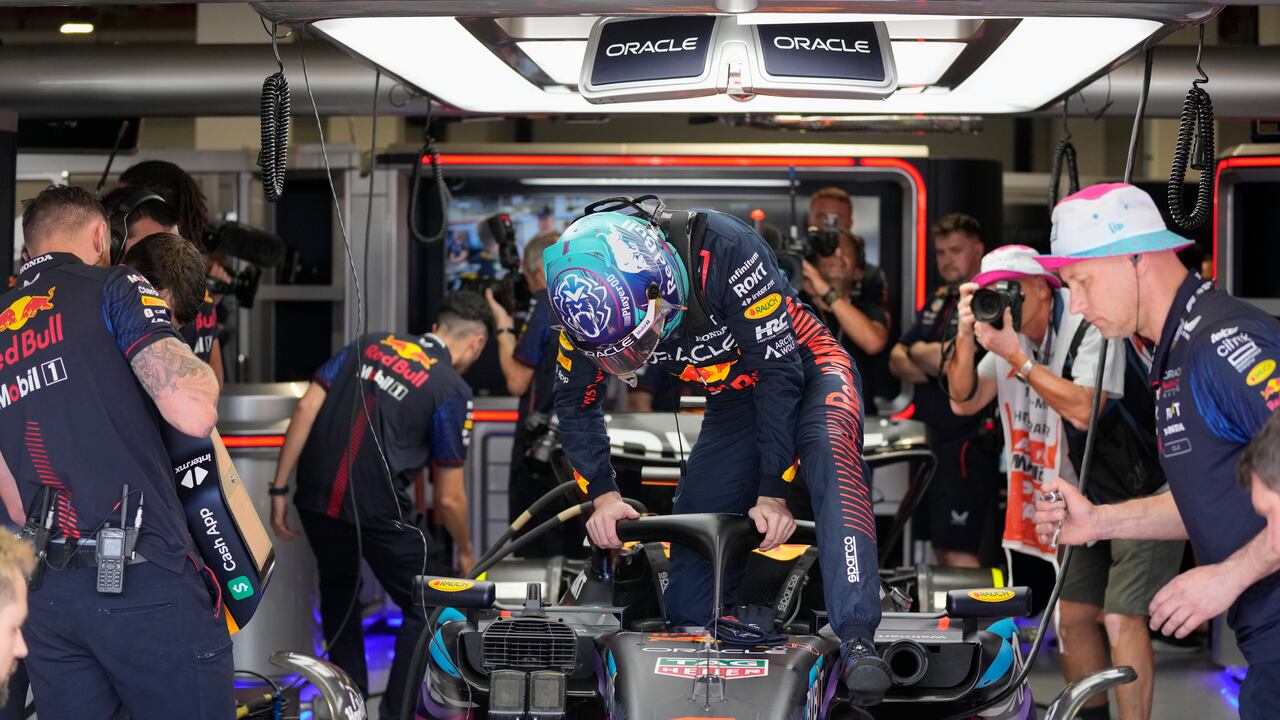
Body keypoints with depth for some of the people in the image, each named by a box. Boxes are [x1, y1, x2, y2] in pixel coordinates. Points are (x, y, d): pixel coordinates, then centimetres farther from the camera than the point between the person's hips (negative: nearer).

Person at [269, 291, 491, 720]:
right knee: (426, 608, 13)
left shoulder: (369, 344, 13)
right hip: (377, 508, -5)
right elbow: (448, 498, 2)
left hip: (315, 497, 6)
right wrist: (465, 551, 20)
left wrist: (279, 488, 8)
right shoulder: (452, 390, 0)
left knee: (338, 590, 28)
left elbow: (307, 406, 4)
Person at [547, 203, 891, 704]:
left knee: (831, 453, -35)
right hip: (734, 402, 6)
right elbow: (575, 402, -1)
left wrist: (772, 493, -29)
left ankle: (857, 641, -45)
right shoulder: (591, 307, -18)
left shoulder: (724, 249, -35)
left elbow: (779, 368, -30)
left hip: (806, 375, -5)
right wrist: (603, 496, -13)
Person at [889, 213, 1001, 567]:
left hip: (969, 441, -9)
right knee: (940, 547, 13)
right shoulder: (939, 302, 18)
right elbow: (897, 360, 14)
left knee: (958, 550, -13)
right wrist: (933, 370, -7)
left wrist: (919, 351, -2)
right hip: (933, 439, 9)